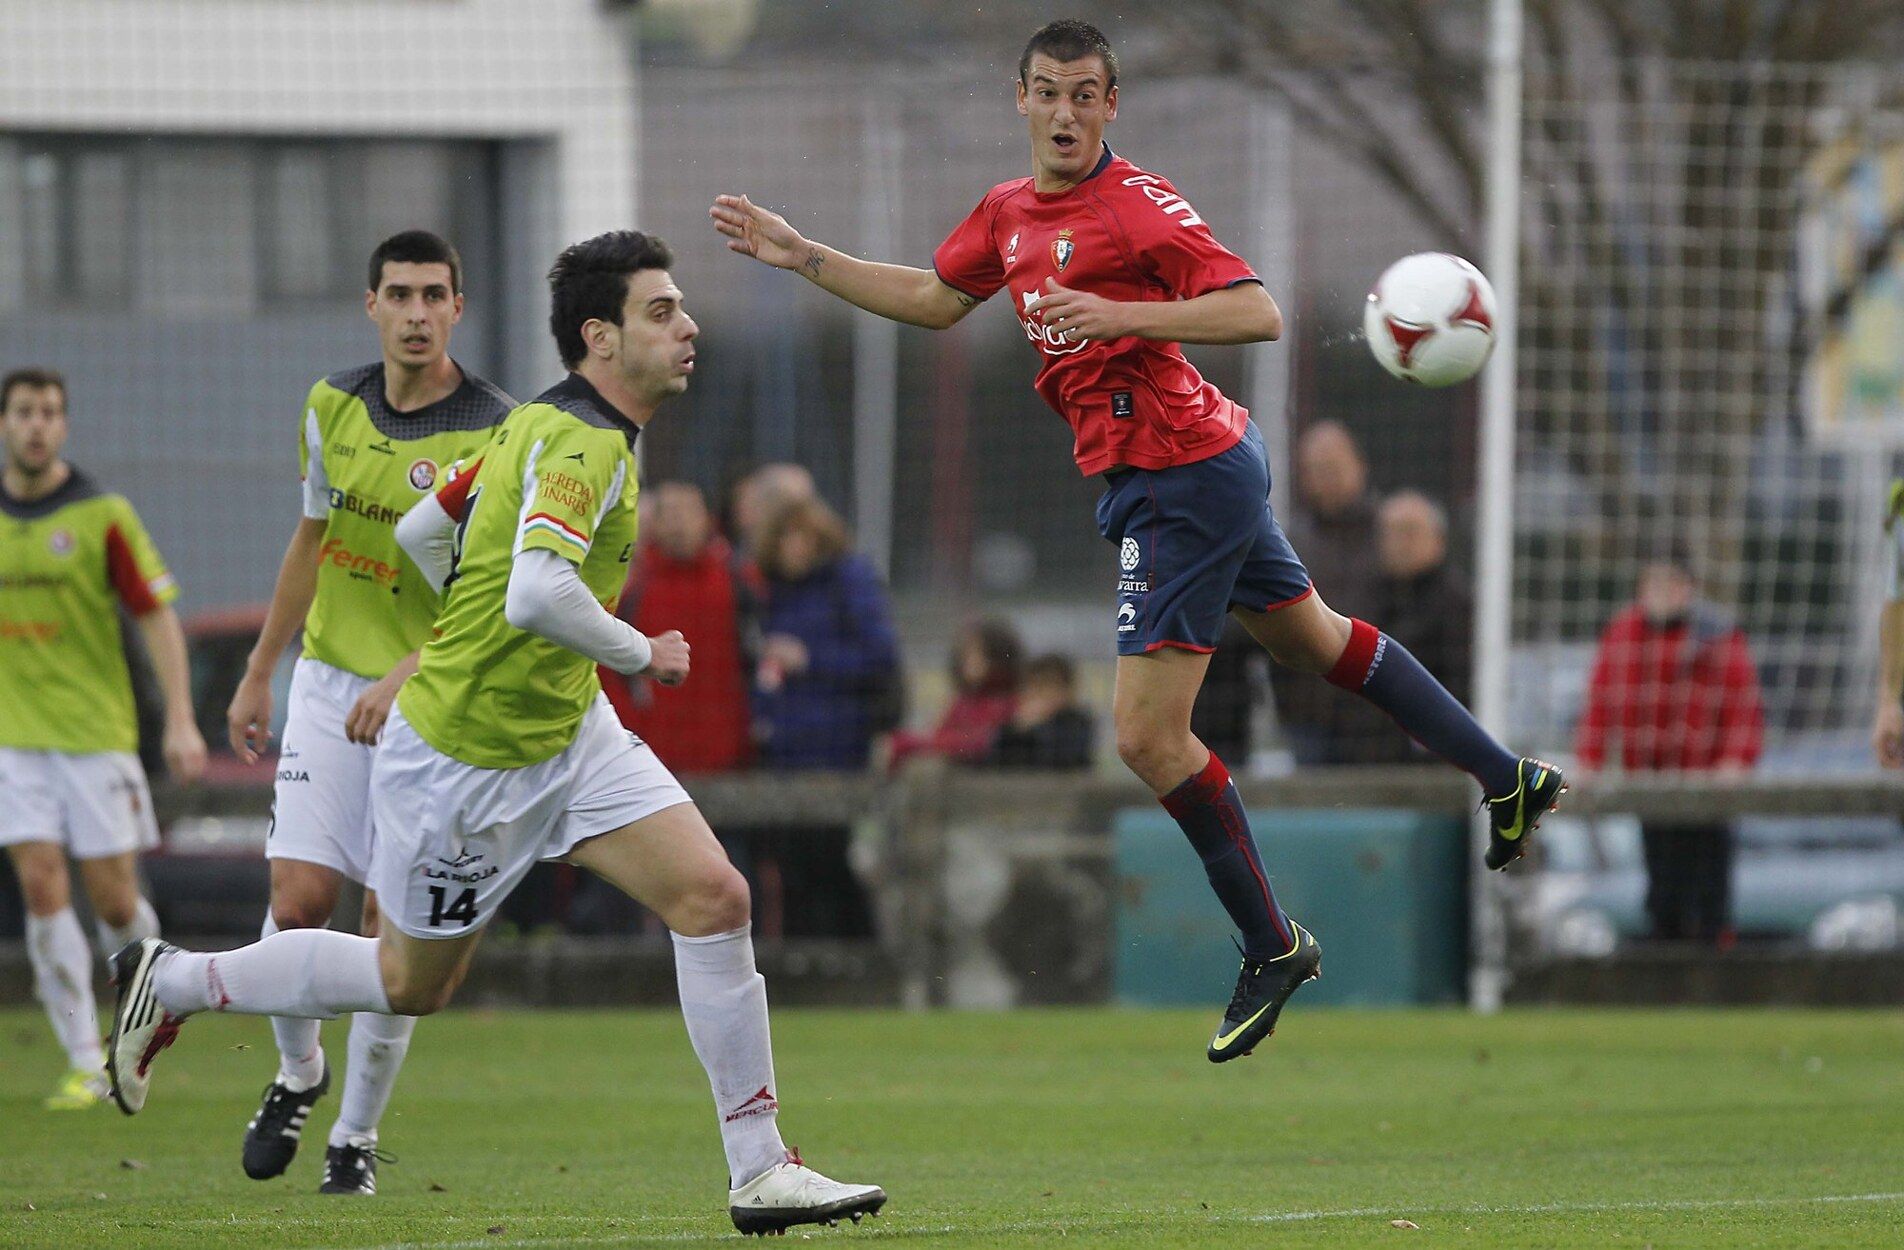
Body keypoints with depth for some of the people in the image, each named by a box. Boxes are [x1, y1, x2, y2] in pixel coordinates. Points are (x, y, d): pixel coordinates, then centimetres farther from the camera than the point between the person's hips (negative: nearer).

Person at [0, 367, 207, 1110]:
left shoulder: (102, 517, -6)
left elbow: (157, 617, -5)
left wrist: (181, 721, -14)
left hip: (97, 734, -2)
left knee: (113, 901, -1)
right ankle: (85, 1064, -4)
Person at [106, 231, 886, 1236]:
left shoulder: (547, 426, 7)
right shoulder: (585, 444, -24)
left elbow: (420, 531, 16)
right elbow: (538, 594, -39)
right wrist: (642, 655, -23)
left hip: (566, 730, 9)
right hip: (464, 762, -9)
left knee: (713, 897, -7)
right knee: (411, 982, 10)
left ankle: (760, 1171, -5)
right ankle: (173, 983, 30)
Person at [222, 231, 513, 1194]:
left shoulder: (494, 436, -12)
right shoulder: (333, 409, 4)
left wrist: (404, 677, -26)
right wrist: (257, 676, 21)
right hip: (329, 683, 3)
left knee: (395, 921, -3)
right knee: (298, 899, -7)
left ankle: (357, 1133, 12)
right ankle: (297, 1071, 20)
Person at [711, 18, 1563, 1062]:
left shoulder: (1138, 204, -18)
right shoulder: (1007, 213, 9)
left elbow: (1258, 313, -25)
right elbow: (934, 300, 24)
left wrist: (1118, 316, -33)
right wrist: (799, 256, 21)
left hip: (1178, 483, -10)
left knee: (1145, 735, -9)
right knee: (1317, 639, 24)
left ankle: (1272, 948, 4)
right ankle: (1507, 777, 37)